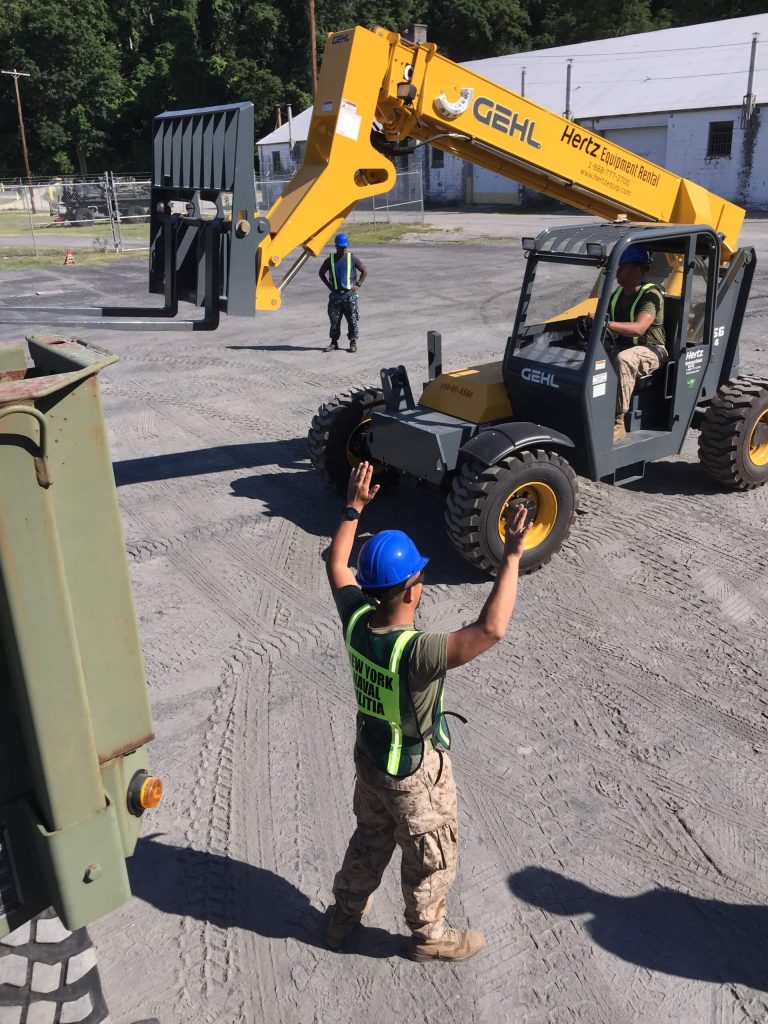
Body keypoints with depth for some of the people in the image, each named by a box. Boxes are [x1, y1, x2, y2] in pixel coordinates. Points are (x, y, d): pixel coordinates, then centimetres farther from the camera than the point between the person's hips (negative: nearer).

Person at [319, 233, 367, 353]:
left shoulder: (352, 259, -2)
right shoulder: (330, 260, 2)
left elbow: (364, 272, 6)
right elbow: (321, 273, 16)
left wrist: (358, 285, -3)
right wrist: (329, 285, 5)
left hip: (350, 294, -2)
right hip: (335, 294, 2)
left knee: (352, 320, 0)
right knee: (334, 320, 5)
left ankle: (353, 342, 10)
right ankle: (334, 343, 15)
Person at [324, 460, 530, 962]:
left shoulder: (356, 620, -19)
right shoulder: (415, 652, -39)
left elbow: (337, 565, 0)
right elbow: (490, 630, -48)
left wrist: (354, 507, 7)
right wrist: (512, 556, -46)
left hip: (369, 756, 7)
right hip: (416, 771, -7)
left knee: (370, 838, 31)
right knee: (431, 857, 20)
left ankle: (345, 915, 51)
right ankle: (430, 936, 43)